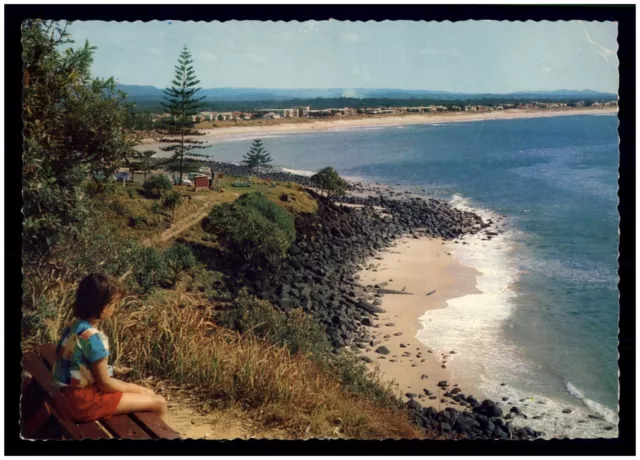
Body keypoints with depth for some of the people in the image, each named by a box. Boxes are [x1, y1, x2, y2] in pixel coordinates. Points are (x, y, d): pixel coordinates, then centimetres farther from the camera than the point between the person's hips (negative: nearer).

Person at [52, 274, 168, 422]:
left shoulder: (76, 326, 3)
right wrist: (133, 388, -1)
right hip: (86, 400, -10)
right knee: (159, 403, -6)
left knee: (149, 393, 17)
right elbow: (105, 383, -17)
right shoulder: (93, 338, -25)